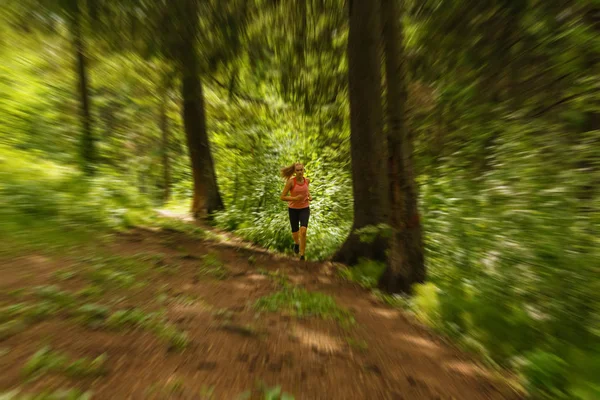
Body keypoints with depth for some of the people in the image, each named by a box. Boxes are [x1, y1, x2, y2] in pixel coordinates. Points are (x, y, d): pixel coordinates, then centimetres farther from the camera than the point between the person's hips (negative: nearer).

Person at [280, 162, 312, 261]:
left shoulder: (307, 180, -4)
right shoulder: (290, 181, -17)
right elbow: (282, 197, -15)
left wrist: (310, 196, 0)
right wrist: (295, 198, -27)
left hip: (305, 209, 1)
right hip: (293, 209, -1)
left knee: (303, 231, -21)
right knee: (295, 232, 14)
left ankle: (302, 256, -5)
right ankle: (296, 243, 52)